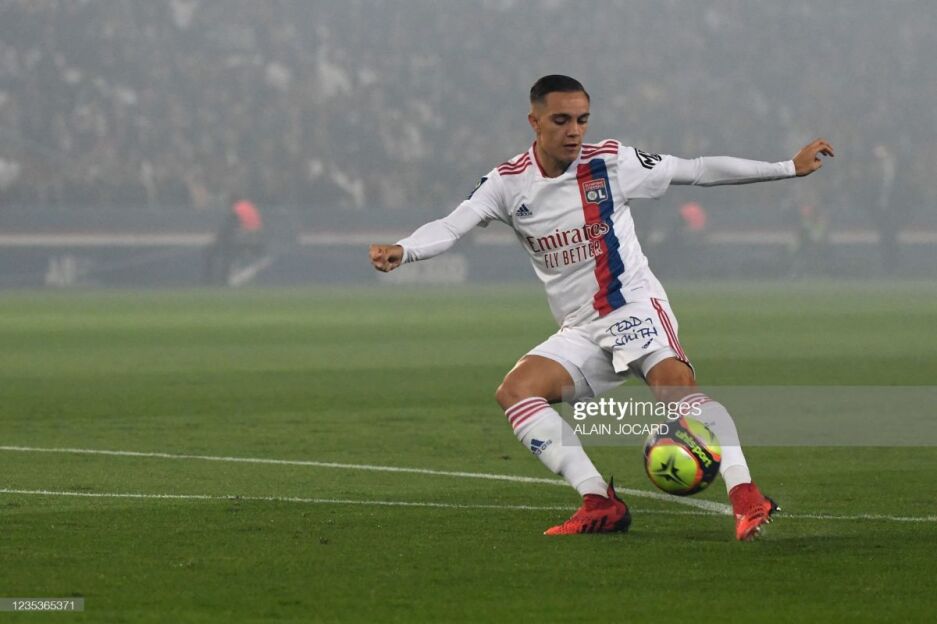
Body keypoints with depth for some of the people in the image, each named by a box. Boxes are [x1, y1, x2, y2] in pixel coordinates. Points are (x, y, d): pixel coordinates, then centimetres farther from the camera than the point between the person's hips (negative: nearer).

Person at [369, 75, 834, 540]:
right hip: (580, 333, 4)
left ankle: (746, 497, -38)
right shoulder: (509, 183, -2)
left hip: (635, 309, -4)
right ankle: (600, 504, -21)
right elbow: (451, 227, -13)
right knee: (514, 391, -19)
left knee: (677, 386, -31)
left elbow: (698, 171, 2)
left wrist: (790, 167, 5)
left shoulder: (610, 163, -6)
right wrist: (401, 252, -35)